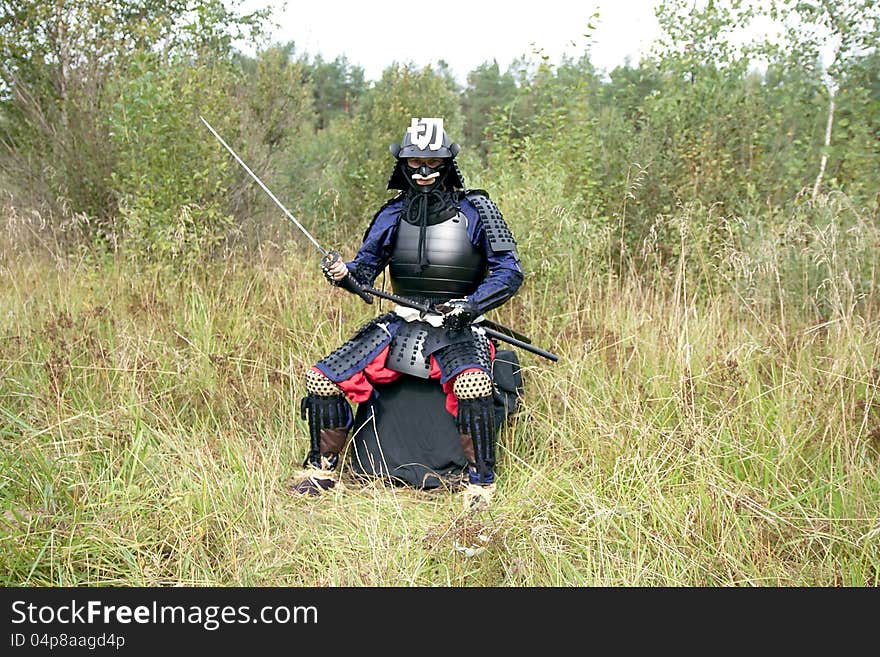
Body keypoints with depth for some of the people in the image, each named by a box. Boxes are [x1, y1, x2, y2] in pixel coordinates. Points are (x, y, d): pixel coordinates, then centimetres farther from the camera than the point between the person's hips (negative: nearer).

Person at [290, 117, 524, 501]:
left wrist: (470, 304, -20)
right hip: (400, 325, 4)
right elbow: (364, 270, 9)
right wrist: (343, 274, -15)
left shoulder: (476, 211, -3)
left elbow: (510, 272, -5)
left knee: (471, 385, -37)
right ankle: (322, 470, 14)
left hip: (458, 331, -4)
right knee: (322, 380, -8)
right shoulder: (392, 214, 8)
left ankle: (481, 483, -16)